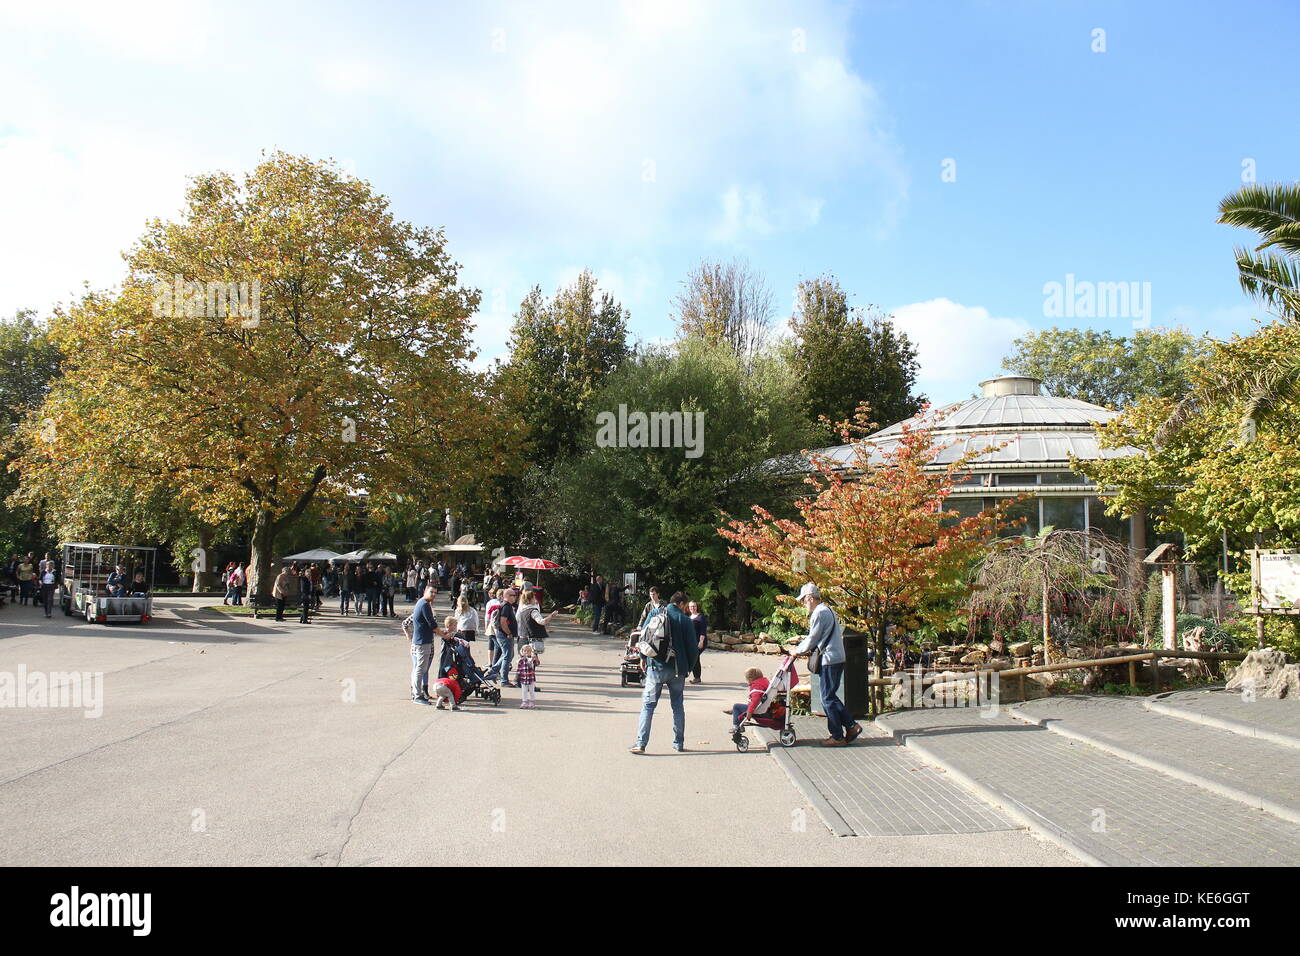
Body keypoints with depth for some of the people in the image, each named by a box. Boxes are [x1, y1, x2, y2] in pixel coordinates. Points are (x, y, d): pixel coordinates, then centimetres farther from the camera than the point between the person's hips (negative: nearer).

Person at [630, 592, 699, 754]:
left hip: (656, 667, 0)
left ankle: (641, 743, -7)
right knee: (678, 705, 14)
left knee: (648, 704, 1)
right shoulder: (685, 620, -1)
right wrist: (688, 667, 12)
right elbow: (693, 648, -2)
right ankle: (679, 743, 16)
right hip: (677, 670, 0)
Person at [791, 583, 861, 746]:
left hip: (829, 660, -10)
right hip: (837, 658, 10)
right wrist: (809, 650, 18)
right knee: (830, 696, 15)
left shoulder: (819, 613, -14)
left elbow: (813, 638, -11)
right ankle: (851, 725, 12)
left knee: (828, 698, -3)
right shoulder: (828, 610, 18)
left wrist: (798, 651, 4)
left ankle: (837, 737, 1)